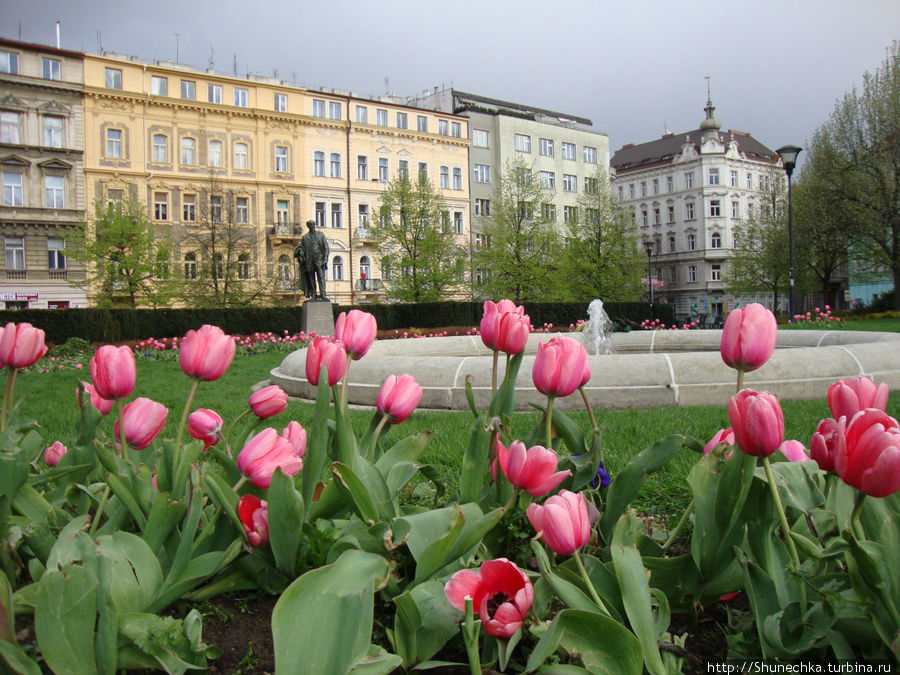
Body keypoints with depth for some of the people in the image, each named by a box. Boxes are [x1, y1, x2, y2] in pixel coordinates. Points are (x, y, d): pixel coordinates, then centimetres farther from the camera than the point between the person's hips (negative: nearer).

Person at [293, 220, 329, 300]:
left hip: (319, 259, -2)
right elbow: (302, 249, 15)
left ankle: (323, 295, -18)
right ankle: (313, 295, 12)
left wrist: (325, 260, -5)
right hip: (309, 261, 2)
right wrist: (301, 254, -5)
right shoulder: (305, 237, 11)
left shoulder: (321, 235, 9)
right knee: (311, 279, 5)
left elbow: (326, 247, 4)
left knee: (321, 277, -12)